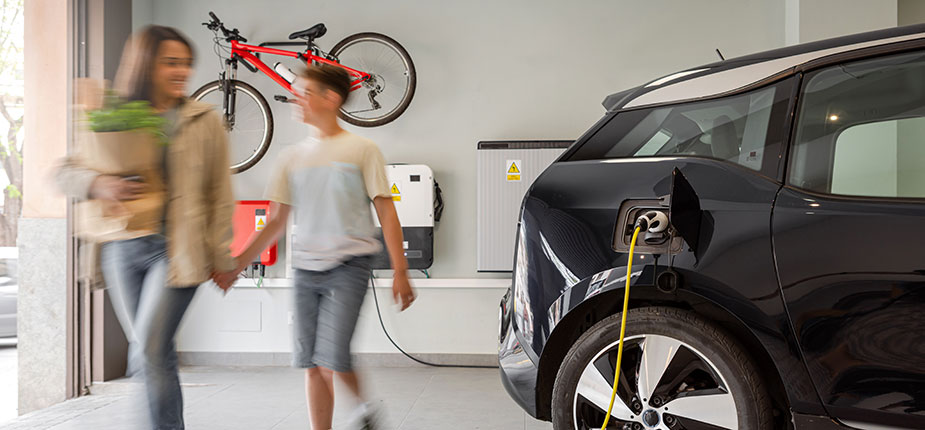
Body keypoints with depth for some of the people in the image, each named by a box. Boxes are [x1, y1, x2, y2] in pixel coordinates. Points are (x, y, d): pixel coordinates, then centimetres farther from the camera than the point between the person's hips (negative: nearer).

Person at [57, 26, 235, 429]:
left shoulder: (205, 121, 2)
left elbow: (220, 194, 4)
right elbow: (65, 172, 10)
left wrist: (221, 257, 2)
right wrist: (98, 185, -13)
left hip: (176, 249, -3)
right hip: (122, 249, 4)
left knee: (148, 354, -12)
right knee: (157, 356, 12)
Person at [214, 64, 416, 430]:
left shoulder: (362, 150, 0)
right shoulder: (292, 157, 12)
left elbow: (386, 212, -1)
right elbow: (276, 222, 14)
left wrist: (400, 272, -7)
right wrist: (235, 266, 10)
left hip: (348, 266, -5)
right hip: (305, 269, 5)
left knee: (330, 360, -13)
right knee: (311, 365, 4)